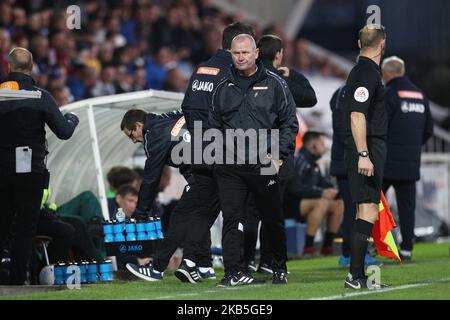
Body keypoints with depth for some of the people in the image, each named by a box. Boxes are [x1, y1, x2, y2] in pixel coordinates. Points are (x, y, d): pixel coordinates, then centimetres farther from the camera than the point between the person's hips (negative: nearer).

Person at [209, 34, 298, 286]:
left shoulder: (274, 84, 3)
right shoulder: (223, 89, 11)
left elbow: (290, 123, 2)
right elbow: (214, 126, 19)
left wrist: (279, 155, -7)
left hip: (264, 165, -2)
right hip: (230, 168, 2)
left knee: (273, 220, 9)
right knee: (232, 219, -7)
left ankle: (280, 267, 26)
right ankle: (233, 272, -7)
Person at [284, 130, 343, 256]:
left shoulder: (313, 164, 14)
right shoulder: (299, 160, -17)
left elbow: (323, 182, 21)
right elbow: (295, 188, -28)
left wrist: (333, 191, -2)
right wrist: (321, 193, -29)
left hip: (306, 201, 10)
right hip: (289, 204, -10)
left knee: (338, 204, 2)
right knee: (322, 203, -32)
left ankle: (327, 247, 3)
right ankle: (308, 249, -32)